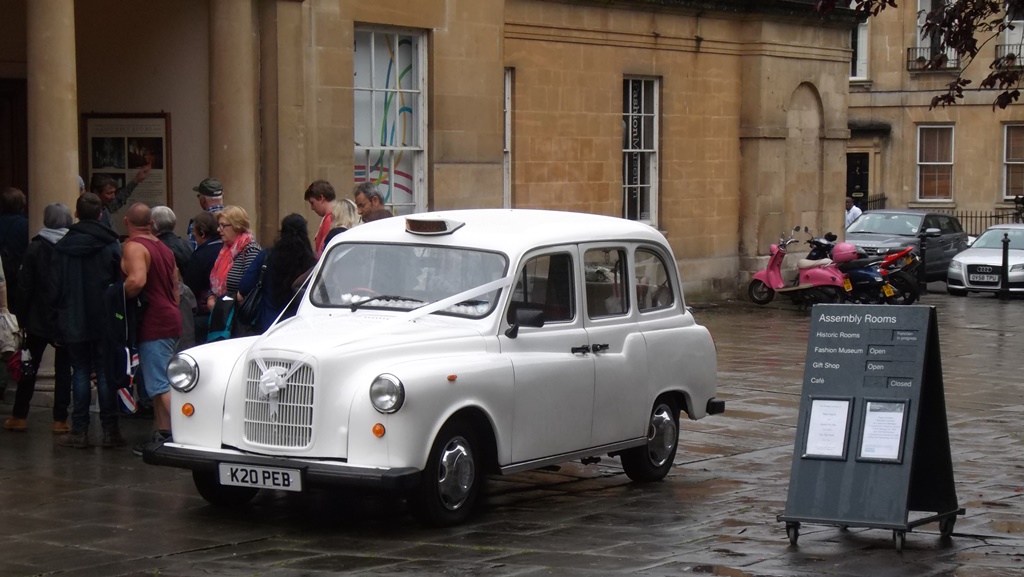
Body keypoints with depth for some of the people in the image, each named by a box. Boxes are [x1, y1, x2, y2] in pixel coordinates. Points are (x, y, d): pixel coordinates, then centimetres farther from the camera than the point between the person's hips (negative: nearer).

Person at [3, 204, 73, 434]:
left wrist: (22, 317, 1)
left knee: (29, 367, 11)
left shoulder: (35, 248, -5)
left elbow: (25, 286, -5)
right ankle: (60, 419, 3)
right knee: (63, 368, 5)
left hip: (39, 319, 0)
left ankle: (19, 416, 15)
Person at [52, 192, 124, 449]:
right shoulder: (112, 245, -5)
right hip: (104, 320, -1)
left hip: (74, 321, 1)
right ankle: (110, 430, 4)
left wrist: (60, 315, 8)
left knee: (80, 372, 6)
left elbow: (55, 286, 1)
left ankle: (79, 431, 5)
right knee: (105, 372, 4)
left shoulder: (63, 247, -2)